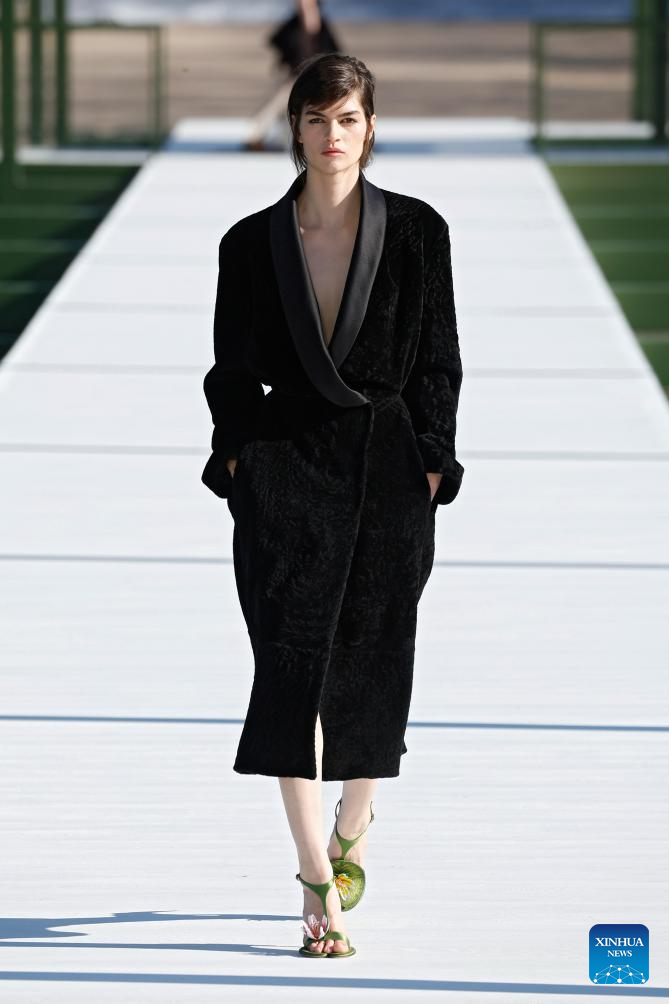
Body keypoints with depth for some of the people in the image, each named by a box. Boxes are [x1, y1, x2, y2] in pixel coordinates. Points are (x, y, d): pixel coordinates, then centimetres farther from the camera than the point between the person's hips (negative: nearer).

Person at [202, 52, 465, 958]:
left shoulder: (416, 232, 1)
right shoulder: (252, 245, 4)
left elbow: (438, 363, 3)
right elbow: (234, 372, 7)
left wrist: (430, 461, -4)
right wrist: (236, 457, -5)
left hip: (390, 473, 0)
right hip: (286, 469, 0)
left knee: (373, 662, 7)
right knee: (292, 660, -11)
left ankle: (352, 826, 36)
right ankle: (319, 885, -13)